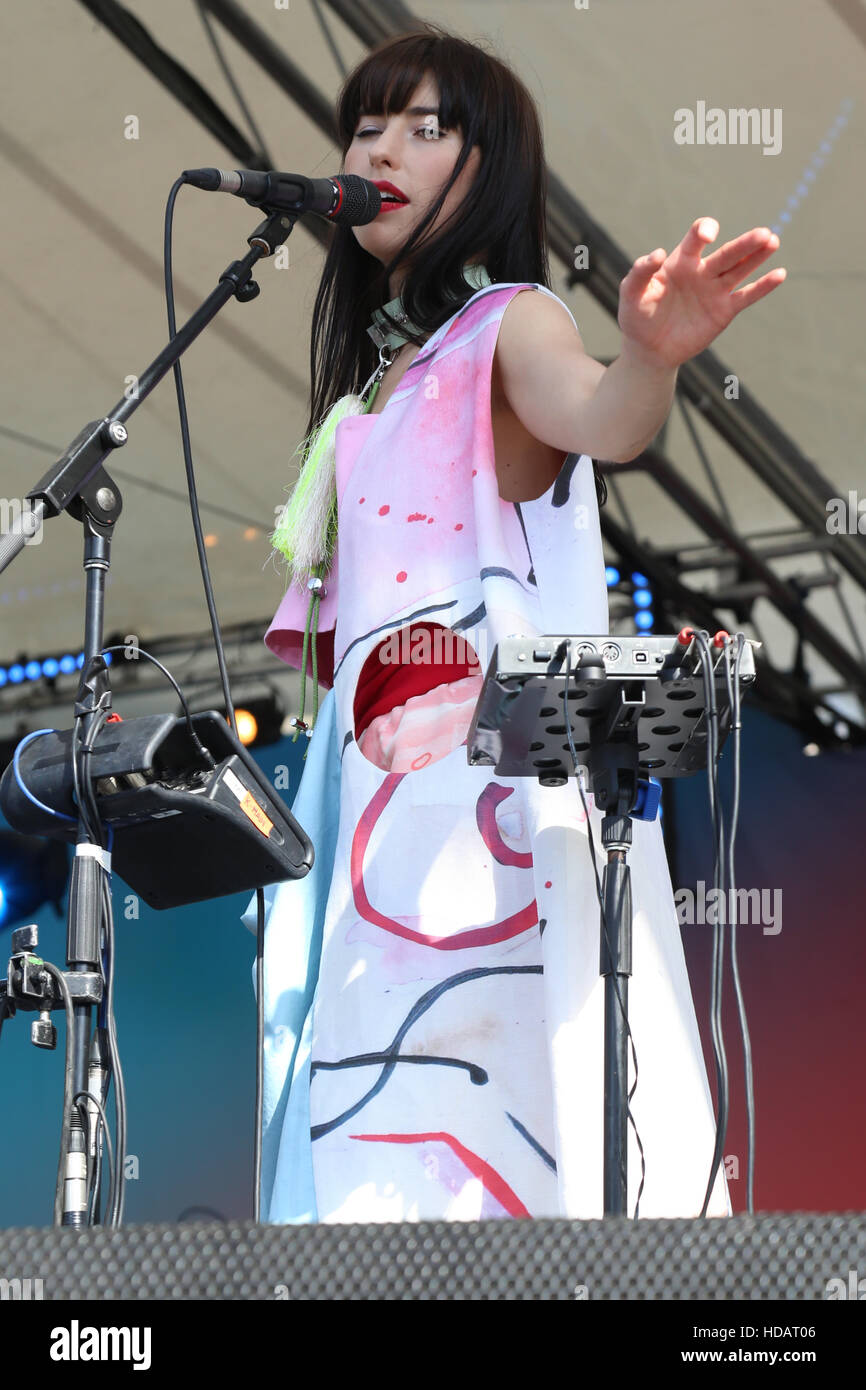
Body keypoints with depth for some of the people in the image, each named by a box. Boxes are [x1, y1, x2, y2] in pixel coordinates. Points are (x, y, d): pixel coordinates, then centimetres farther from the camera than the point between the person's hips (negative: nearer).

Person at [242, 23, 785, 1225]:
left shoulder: (511, 324, -1)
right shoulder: (372, 370, 22)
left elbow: (597, 419, -26)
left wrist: (651, 358, -45)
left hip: (501, 771, -7)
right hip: (382, 784, 7)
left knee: (520, 1103, -15)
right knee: (391, 1139, 1)